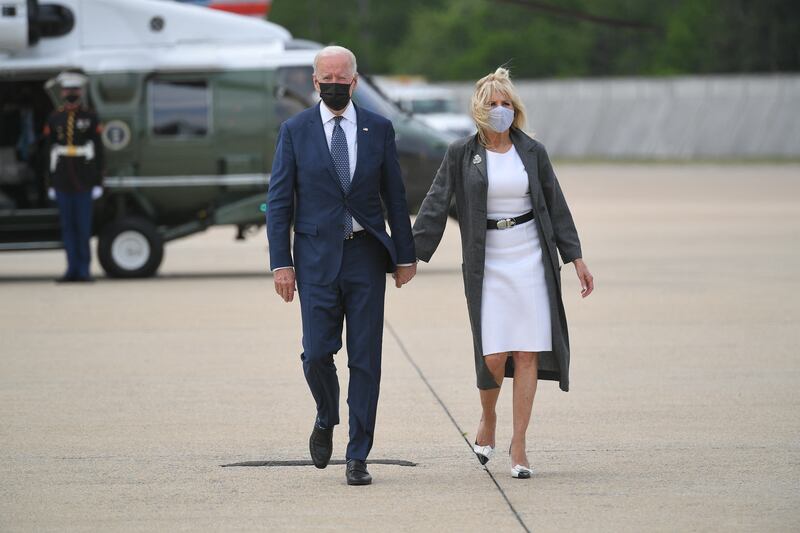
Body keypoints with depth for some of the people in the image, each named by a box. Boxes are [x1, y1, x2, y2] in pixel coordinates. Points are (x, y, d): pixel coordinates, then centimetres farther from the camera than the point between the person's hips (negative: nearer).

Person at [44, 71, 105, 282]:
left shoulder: (91, 118, 2)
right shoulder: (54, 119, 9)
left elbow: (99, 152, 1)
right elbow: (49, 151, 9)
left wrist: (98, 182, -4)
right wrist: (51, 183, 5)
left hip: (84, 182, -2)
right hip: (62, 183, 2)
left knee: (84, 227, -3)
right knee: (67, 227, 4)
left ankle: (84, 269, 2)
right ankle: (72, 269, 8)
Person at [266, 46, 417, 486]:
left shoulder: (378, 130, 6)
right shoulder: (295, 131, 2)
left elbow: (394, 197, 9)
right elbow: (279, 201, 1)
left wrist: (405, 255, 6)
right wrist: (280, 262, -6)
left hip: (365, 255, 1)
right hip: (317, 256, -1)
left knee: (365, 359, -1)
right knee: (317, 352, -7)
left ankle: (358, 457, 5)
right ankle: (326, 419, 24)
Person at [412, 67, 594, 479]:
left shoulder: (532, 152, 6)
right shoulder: (461, 154, 2)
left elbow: (555, 207, 10)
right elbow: (436, 205, 1)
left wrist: (575, 259, 6)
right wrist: (412, 255, -6)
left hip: (531, 260, 1)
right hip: (487, 265, -1)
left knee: (528, 353, -4)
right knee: (494, 355, -9)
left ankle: (518, 446, 2)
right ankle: (488, 420, 22)